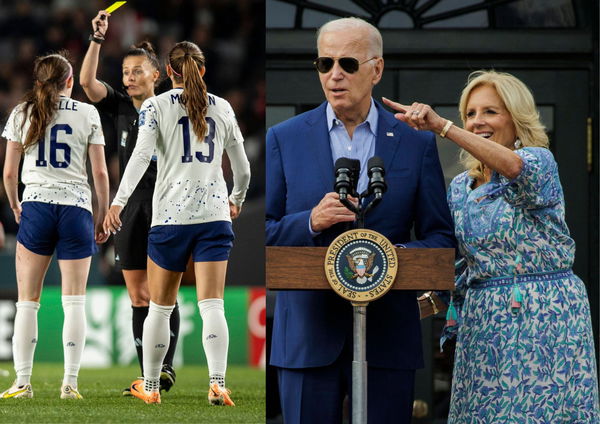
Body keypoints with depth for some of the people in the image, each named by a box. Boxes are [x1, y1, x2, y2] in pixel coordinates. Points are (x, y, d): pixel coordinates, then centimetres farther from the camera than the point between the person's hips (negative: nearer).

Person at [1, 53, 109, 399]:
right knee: (75, 301, 2)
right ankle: (70, 382, -3)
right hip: (76, 207, 0)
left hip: (36, 205, 0)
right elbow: (100, 172, 2)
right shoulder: (88, 114, 4)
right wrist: (104, 215, 11)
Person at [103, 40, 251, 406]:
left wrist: (118, 201, -21)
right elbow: (243, 168, 17)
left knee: (160, 307, 10)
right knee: (212, 305, -6)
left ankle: (151, 387, 20)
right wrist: (237, 199, 37)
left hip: (171, 216, -2)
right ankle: (218, 383, -23)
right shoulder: (223, 108, 11)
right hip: (215, 214, 2)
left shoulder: (157, 106, 2)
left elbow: (141, 155, -13)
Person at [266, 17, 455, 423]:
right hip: (308, 336, 0)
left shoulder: (416, 143, 7)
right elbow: (263, 233, 4)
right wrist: (309, 223, -15)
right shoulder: (284, 139, 6)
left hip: (388, 337, 0)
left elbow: (441, 238, 6)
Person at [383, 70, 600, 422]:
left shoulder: (540, 160, -5)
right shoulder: (461, 187, 15)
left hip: (543, 316, -6)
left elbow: (513, 166, -29)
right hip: (482, 321, 6)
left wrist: (442, 126, -37)